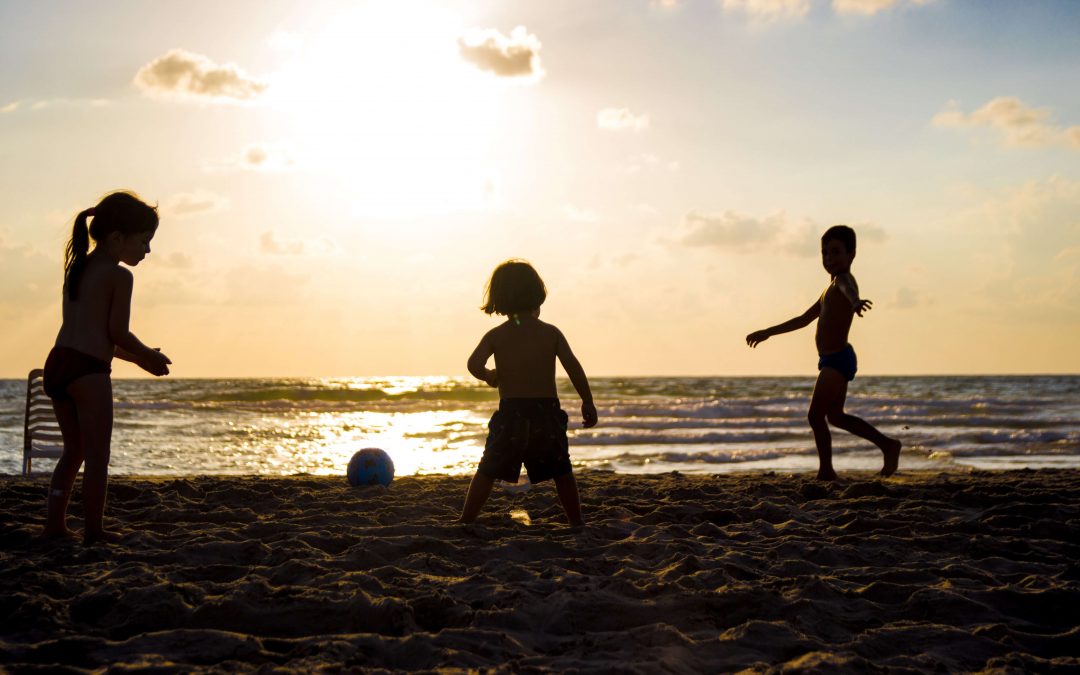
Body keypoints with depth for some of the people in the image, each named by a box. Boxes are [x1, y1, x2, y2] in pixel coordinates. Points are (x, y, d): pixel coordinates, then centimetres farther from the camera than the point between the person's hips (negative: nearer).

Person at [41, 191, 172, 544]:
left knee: (74, 449, 19)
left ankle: (55, 522, 17)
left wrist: (135, 356, 26)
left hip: (56, 362, 8)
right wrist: (147, 356, 8)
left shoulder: (76, 268, 20)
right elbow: (117, 332, -10)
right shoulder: (119, 276, -6)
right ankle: (93, 531, 0)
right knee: (97, 455, -1)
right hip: (89, 370, -8)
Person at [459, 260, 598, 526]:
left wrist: (490, 376, 8)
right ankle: (576, 521, 19)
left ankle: (466, 520, 6)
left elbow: (474, 364, -14)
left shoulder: (495, 335, 1)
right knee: (562, 472, 16)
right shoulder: (550, 332, 2)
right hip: (547, 412, 1)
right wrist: (588, 402, 5)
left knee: (487, 472, 8)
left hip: (510, 413, -1)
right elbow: (573, 367, -2)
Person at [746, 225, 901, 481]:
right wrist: (768, 333, 37)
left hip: (837, 360, -10)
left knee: (816, 414, -10)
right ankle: (888, 445, 26)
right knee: (835, 416, 19)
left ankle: (826, 471, -4)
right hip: (834, 360, 10)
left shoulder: (843, 280, -10)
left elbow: (848, 287, -38)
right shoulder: (831, 289, 22)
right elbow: (804, 319, 33)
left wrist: (854, 301, -62)